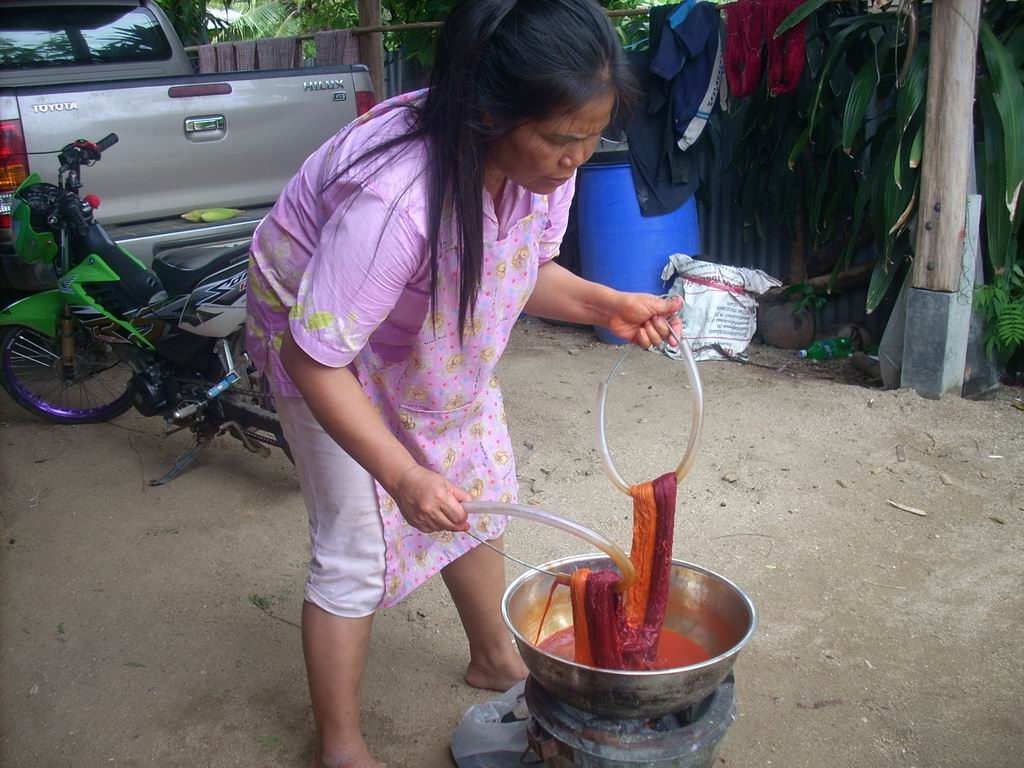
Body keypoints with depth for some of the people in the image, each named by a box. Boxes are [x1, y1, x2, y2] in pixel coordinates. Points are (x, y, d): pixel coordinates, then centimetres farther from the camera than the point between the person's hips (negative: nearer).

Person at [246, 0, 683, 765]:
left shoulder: (542, 161, -20)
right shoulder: (393, 196, -42)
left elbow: (529, 272, -2)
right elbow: (319, 362, -35)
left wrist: (603, 304, -21)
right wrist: (401, 476, -41)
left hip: (439, 340, 7)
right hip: (322, 340, -6)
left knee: (479, 494, 13)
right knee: (357, 549, -4)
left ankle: (496, 660, 37)